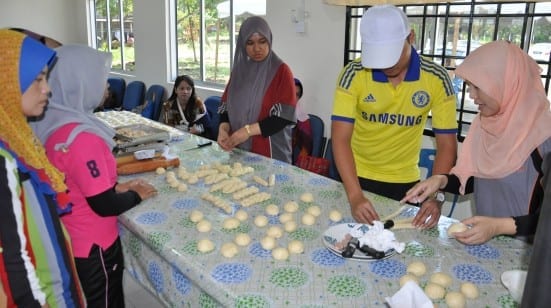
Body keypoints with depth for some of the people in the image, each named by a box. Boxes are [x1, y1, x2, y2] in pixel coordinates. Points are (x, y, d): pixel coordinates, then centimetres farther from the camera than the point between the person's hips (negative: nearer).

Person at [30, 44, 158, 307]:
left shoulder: (51, 124, -2)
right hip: (92, 247, -8)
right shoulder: (81, 137, -30)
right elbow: (105, 205, -25)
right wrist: (137, 195, -7)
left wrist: (116, 186, 4)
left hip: (69, 241, 8)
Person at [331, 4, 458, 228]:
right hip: (355, 177, 0)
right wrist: (354, 196, -34)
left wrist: (436, 197, -27)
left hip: (404, 182, 1)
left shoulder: (436, 78, -16)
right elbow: (340, 138, -24)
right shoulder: (353, 74, -19)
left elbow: (446, 144, -14)